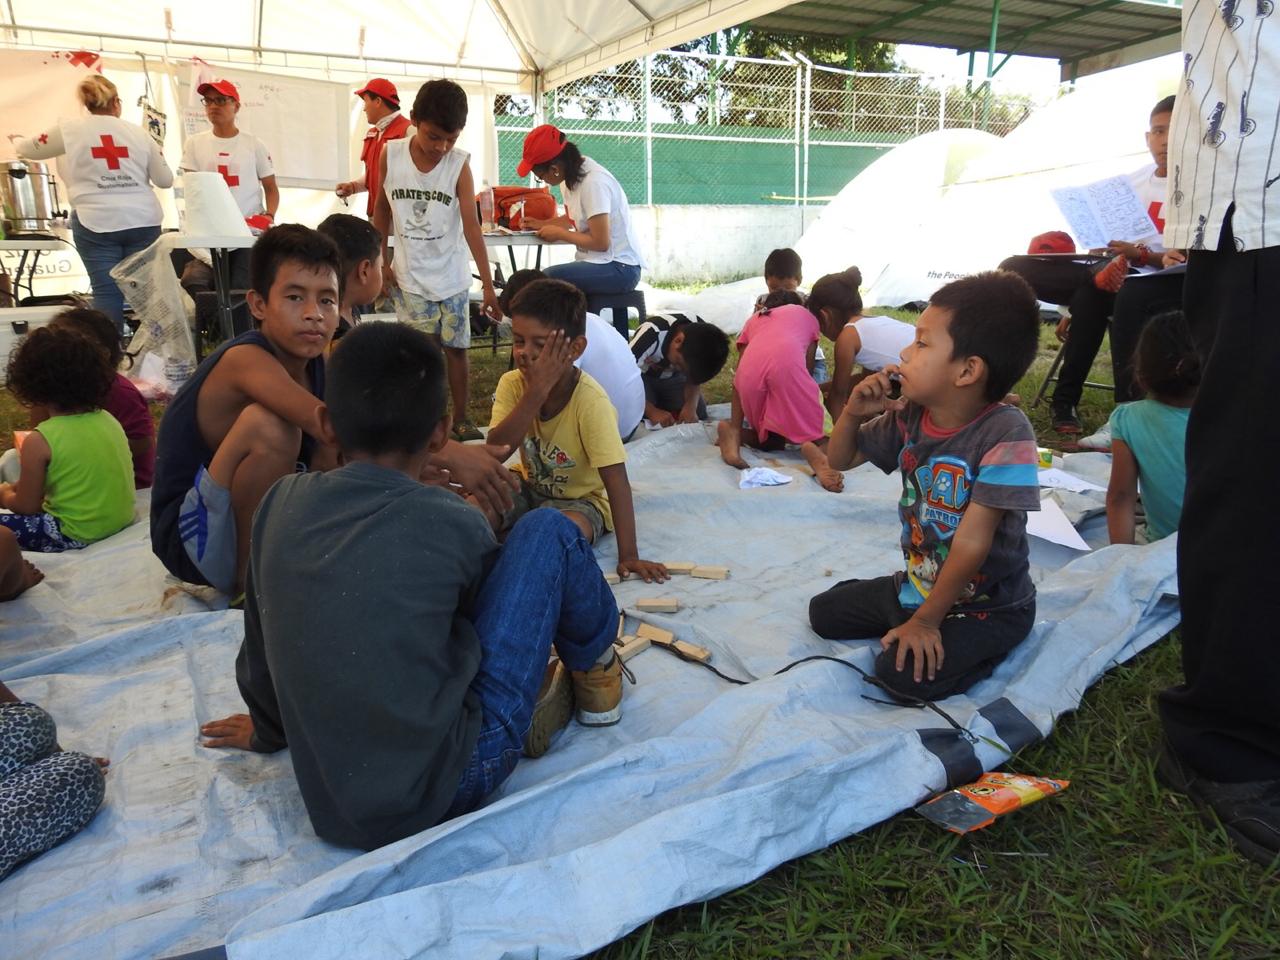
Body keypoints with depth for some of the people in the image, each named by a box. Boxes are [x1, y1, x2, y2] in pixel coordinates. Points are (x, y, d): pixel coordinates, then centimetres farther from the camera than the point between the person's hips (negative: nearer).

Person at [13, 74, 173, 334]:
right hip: (143, 222, 2)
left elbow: (28, 150, 19)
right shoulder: (139, 132, 8)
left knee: (106, 291, -1)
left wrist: (17, 141, 43)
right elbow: (165, 180, 10)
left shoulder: (69, 130, 5)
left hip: (97, 224, -2)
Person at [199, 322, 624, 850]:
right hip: (450, 783, -5)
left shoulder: (281, 502, -3)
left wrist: (269, 730, 30)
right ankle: (596, 672, 23)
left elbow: (259, 646, 10)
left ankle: (534, 697, 21)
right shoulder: (449, 522, -14)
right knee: (547, 531, 1)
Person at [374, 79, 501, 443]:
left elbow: (471, 225, -16)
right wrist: (381, 260, 4)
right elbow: (383, 208, 6)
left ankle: (460, 417, 21)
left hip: (451, 276, 0)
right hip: (409, 276, 1)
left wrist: (488, 284, -21)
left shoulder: (459, 164, -12)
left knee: (456, 347, 7)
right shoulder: (390, 155, -7)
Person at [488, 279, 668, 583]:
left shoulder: (591, 401, -28)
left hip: (581, 500, -3)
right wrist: (536, 392, -36)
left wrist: (628, 555, -31)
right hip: (530, 487, 3)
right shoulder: (512, 384, -14)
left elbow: (616, 481, -27)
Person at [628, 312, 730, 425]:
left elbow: (694, 377, -11)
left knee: (698, 412, -14)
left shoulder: (702, 334, -23)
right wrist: (651, 411, -43)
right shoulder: (652, 334, -39)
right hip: (642, 375, -4)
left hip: (673, 377, 4)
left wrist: (691, 406, -30)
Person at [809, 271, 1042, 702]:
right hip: (918, 581, 7)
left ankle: (983, 647, 2)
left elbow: (972, 542, -28)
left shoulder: (1005, 434, -29)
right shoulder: (908, 416, -8)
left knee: (903, 673, -24)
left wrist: (925, 619, -22)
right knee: (824, 612, 10)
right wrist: (854, 413, -15)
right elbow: (839, 460, 6)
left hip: (989, 604, -7)